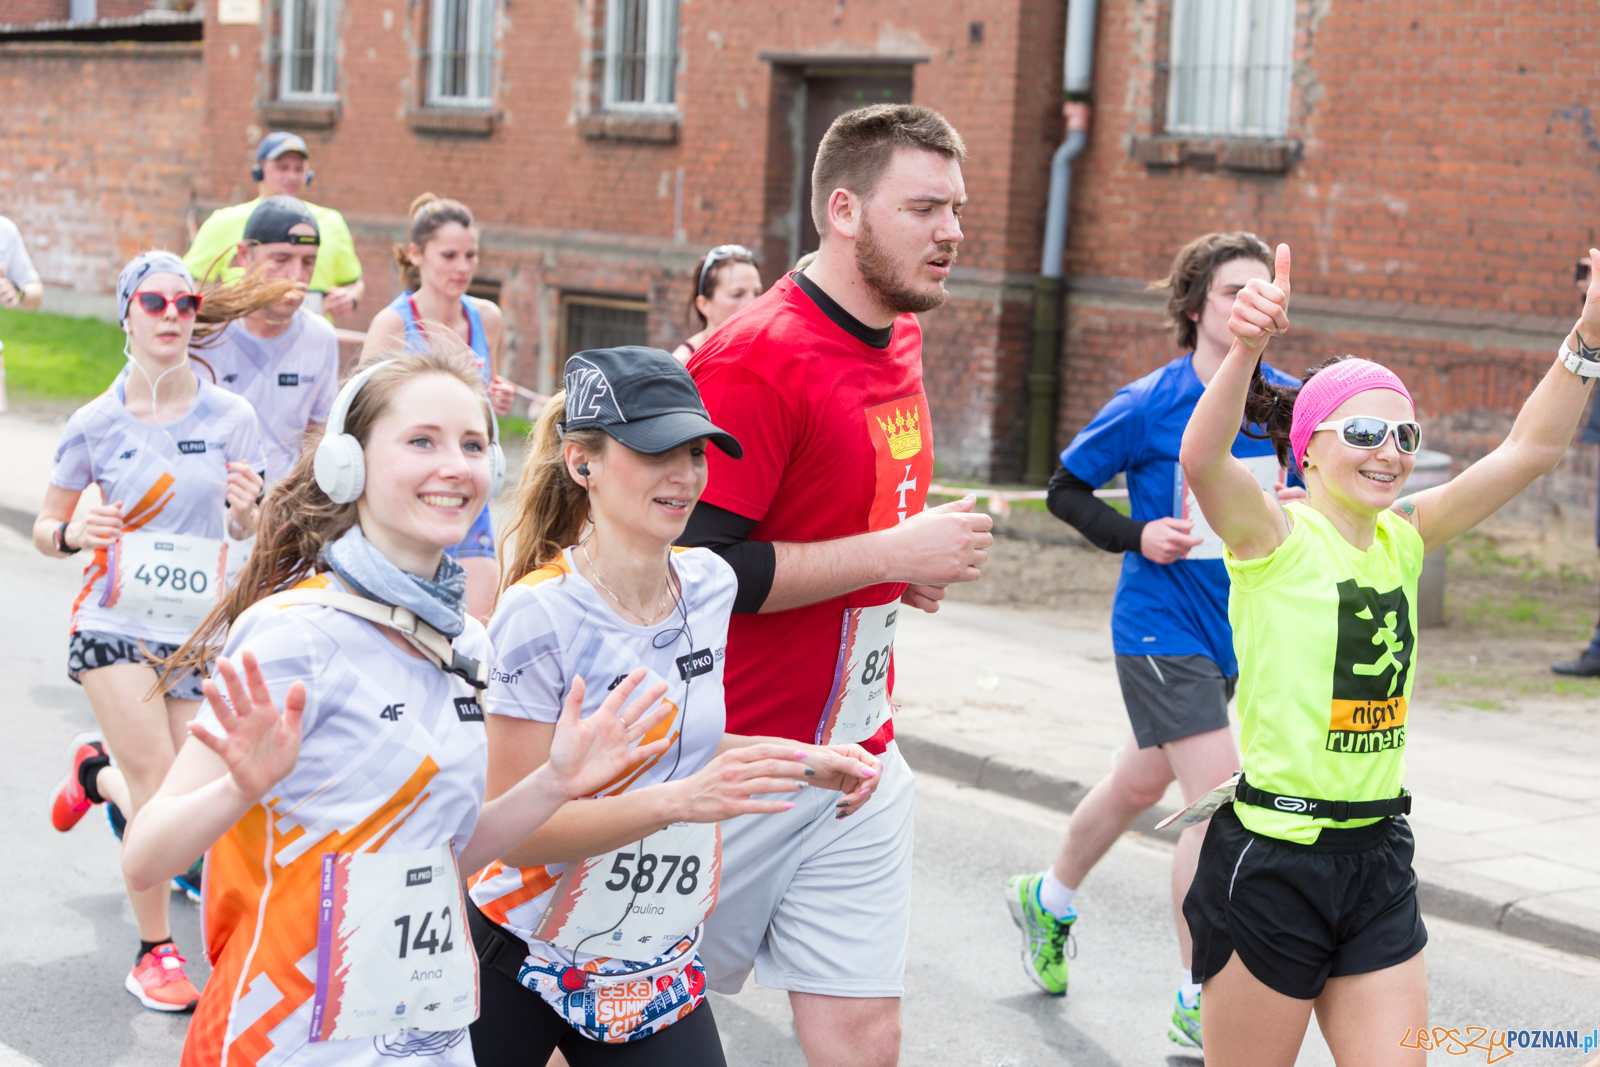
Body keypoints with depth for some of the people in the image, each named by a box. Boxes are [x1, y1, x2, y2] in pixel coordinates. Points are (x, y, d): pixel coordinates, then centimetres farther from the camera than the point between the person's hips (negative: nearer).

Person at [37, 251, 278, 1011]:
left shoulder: (228, 416, -2)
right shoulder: (96, 423, -2)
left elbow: (246, 530, 5)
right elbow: (46, 526, 7)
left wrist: (246, 509, -18)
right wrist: (72, 534, -15)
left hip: (198, 632, 2)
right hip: (114, 625, -2)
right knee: (158, 785, -15)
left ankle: (97, 770, 40)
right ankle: (154, 950, 6)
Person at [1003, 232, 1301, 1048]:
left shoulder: (1288, 402, -1)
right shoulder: (1147, 406, -13)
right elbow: (1066, 490, -2)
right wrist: (1138, 536, -18)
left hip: (1240, 633, 6)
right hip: (1162, 630, -6)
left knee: (1140, 783, 20)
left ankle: (1047, 899, 46)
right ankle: (1196, 1007, -3)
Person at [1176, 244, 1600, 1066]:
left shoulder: (1402, 537, 6)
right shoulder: (1274, 535, -11)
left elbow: (1529, 449, 2)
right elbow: (1201, 459, -32)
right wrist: (1246, 349, -49)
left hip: (1378, 858, 6)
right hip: (1270, 864, -6)